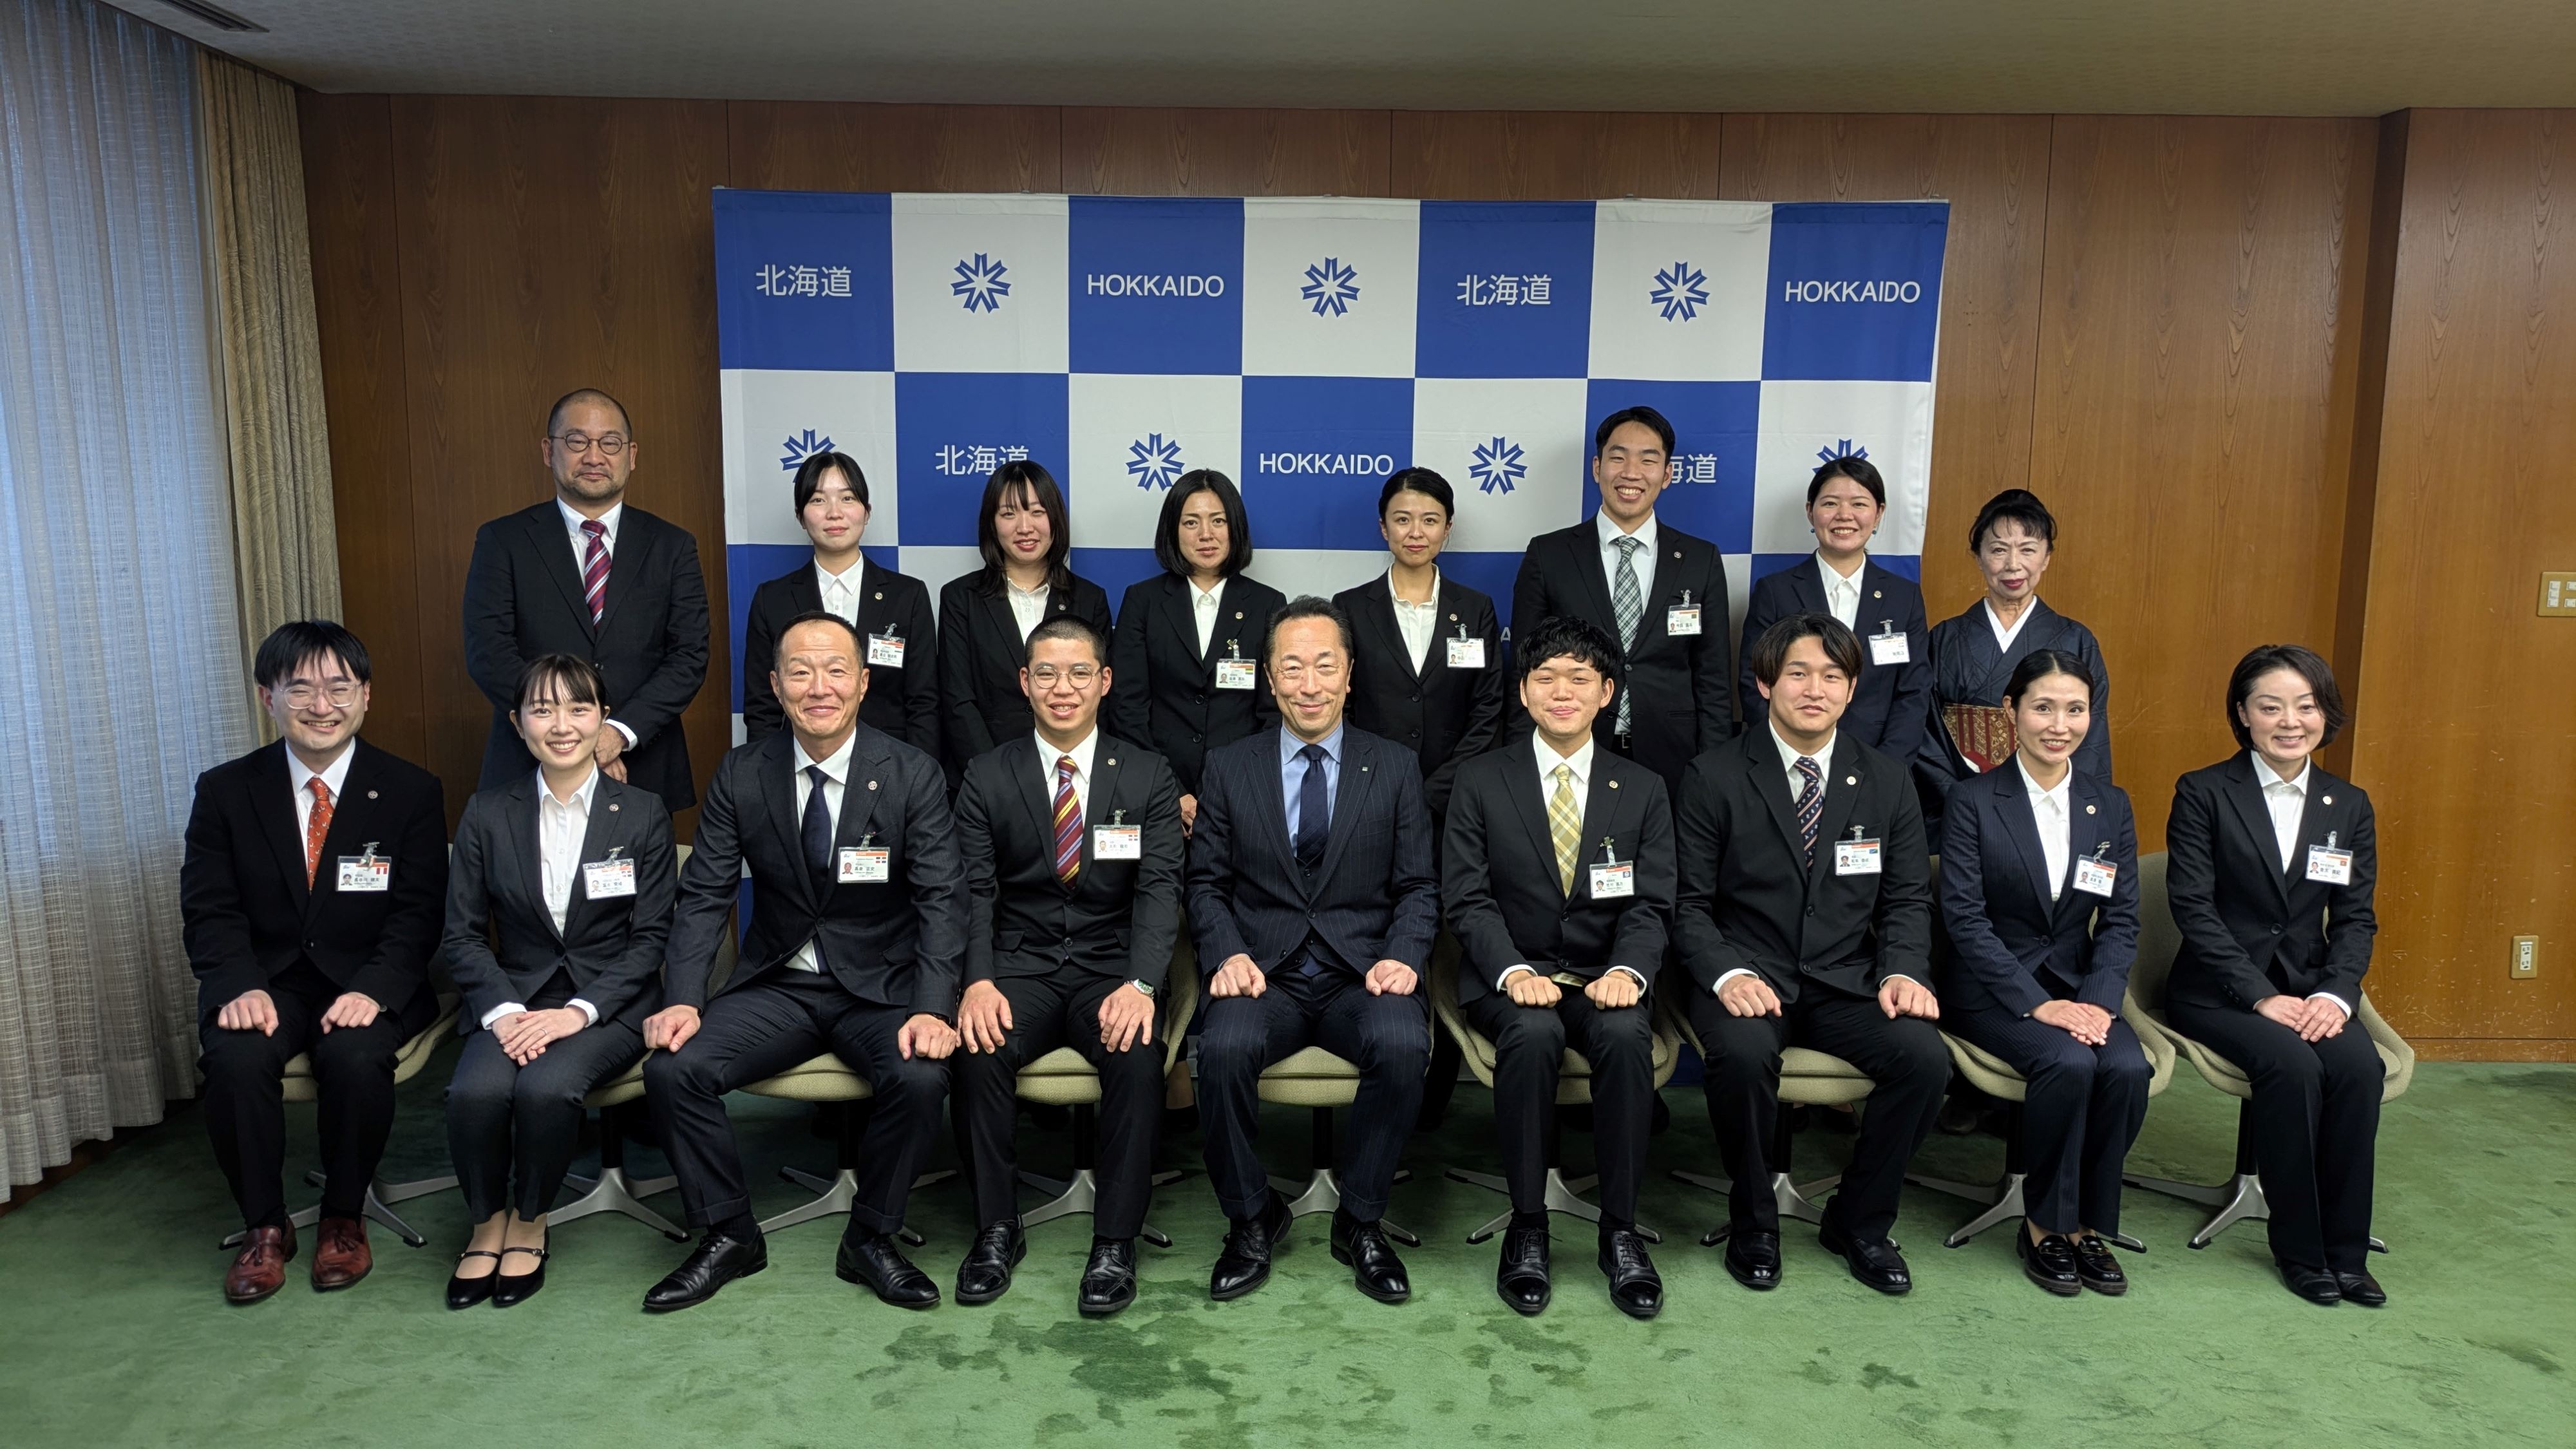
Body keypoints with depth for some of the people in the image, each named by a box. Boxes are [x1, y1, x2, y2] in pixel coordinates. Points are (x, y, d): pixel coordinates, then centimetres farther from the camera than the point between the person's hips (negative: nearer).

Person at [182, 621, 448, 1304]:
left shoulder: (412, 791, 0)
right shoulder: (225, 790, 4)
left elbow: (418, 913, -5)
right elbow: (209, 911, 0)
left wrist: (373, 990, -23)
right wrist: (240, 988, -20)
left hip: (370, 984, -1)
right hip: (267, 981, 2)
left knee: (355, 1055, -31)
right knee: (236, 1056, -29)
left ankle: (344, 1218, -5)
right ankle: (265, 1224, -6)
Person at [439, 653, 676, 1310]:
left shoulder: (643, 813, 1)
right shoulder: (487, 815, 6)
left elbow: (653, 936, -2)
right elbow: (462, 935, 5)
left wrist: (580, 1010, -15)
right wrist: (503, 1009, -13)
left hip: (609, 1004, -2)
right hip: (514, 1001, 2)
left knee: (548, 1085, -31)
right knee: (475, 1090, -29)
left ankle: (530, 1222, -3)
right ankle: (487, 1221, 0)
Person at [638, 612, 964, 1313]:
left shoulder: (914, 775, -6)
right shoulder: (741, 776, 1)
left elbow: (941, 901, -12)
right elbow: (704, 897, 0)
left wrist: (931, 1010, -26)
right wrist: (684, 1000, -17)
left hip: (880, 989, -2)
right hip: (776, 986, 3)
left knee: (921, 1078, -30)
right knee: (671, 1068, -20)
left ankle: (871, 1239, -4)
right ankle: (728, 1235, 3)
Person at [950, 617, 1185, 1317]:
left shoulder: (1148, 777, 4)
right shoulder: (987, 777, 6)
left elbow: (1159, 888, -6)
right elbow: (975, 891, -1)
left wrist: (1141, 984, -23)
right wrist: (978, 981, -20)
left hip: (1111, 966, 0)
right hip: (1018, 965, 1)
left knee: (1138, 1056, -30)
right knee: (980, 1050, -29)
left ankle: (1116, 1243, -16)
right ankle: (997, 1231, -10)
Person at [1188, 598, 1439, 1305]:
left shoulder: (1395, 768, 9)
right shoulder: (1229, 769, 9)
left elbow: (1417, 887, 7)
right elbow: (1207, 882, 8)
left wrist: (1401, 956, -11)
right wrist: (1226, 954, -10)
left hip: (1361, 975, 0)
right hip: (1263, 975, 0)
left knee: (1403, 1044, -32)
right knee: (1224, 1048, -31)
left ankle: (1361, 1221, -7)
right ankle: (1251, 1219, -4)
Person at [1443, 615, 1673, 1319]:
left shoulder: (1643, 790, 10)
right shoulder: (1481, 781, 5)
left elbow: (1651, 904, 2)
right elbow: (1468, 896, -3)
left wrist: (1628, 970, -19)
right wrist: (1512, 971, -20)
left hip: (1605, 977, 1)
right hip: (1509, 977, -1)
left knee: (1627, 1036, -32)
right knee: (1533, 1033, -34)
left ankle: (1621, 1231, -18)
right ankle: (1527, 1228, -19)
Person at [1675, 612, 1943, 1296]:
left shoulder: (1887, 783, 8)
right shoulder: (1715, 777, -2)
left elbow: (1907, 899, 10)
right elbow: (1689, 902, -3)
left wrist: (1902, 971, -9)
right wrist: (1729, 974, -20)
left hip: (1848, 983, 3)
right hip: (1750, 976, -3)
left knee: (1925, 1056, -24)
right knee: (1743, 1053, -34)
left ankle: (1859, 1222, 1)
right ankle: (1753, 1224, -6)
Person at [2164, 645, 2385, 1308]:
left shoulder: (2349, 806, 10)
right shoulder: (2203, 793, -3)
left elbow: (2356, 918, 6)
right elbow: (2193, 907, -10)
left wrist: (2335, 994, -12)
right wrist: (2263, 997, -18)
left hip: (2310, 987, 4)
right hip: (2218, 990, -4)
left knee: (2360, 1065, -26)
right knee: (2293, 1065, -30)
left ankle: (2346, 1251, -12)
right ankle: (2299, 1249, -13)